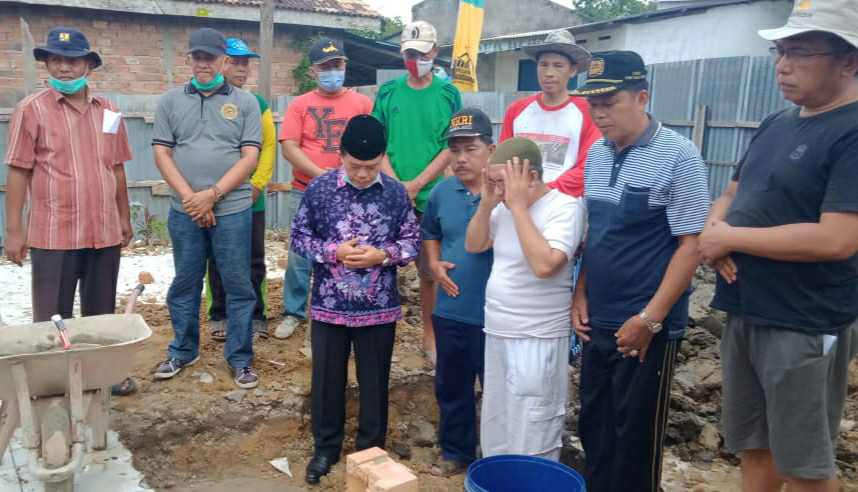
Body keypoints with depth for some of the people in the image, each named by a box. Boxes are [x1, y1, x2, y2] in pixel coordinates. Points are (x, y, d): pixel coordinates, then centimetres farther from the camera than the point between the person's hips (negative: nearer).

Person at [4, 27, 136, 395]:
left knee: (101, 314, 15)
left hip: (104, 232, 4)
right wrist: (14, 229, -8)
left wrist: (124, 218, 15)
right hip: (53, 234, -4)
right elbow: (18, 172, -5)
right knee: (51, 318, 6)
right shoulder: (31, 110, -3)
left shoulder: (108, 112, 8)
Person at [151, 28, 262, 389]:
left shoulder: (245, 102, 3)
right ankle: (182, 350, 30)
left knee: (238, 286, 3)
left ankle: (240, 358, 16)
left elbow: (250, 157, -4)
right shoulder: (170, 101, 9)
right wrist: (189, 197, -10)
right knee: (184, 284, 13)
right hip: (184, 211, 2)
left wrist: (212, 194, -12)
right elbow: (161, 153, 3)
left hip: (232, 210, -2)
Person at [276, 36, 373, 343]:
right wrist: (319, 174, -15)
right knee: (300, 256, 6)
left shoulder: (363, 103, 5)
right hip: (305, 193, 0)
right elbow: (288, 147, -4)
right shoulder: (300, 104, 4)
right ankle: (294, 312, 20)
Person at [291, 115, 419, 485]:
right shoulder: (319, 188, -6)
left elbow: (412, 242, 1)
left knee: (375, 382, 13)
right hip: (329, 305, 0)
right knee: (327, 380, 13)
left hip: (379, 307, 0)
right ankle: (326, 447, 32)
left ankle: (372, 449, 31)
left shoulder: (396, 193, -4)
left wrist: (382, 255, -17)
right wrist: (333, 252, -16)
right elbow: (299, 236, -1)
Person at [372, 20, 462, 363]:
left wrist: (416, 185, -12)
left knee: (429, 271, 7)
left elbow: (451, 148, -3)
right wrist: (395, 184, -10)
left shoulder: (448, 94, 2)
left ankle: (430, 335, 20)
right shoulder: (388, 92, 6)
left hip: (432, 196, -1)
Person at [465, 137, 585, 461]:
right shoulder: (505, 206, 4)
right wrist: (486, 203, -5)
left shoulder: (565, 207, -17)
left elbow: (544, 265, -29)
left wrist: (518, 204, -24)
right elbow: (473, 246, 11)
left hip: (537, 340, -7)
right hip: (497, 334, 8)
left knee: (530, 441, 1)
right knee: (497, 434, 21)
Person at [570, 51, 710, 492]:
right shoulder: (597, 153, 6)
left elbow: (691, 243, -14)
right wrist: (580, 294, 8)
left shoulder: (678, 155, -13)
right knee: (593, 426, 17)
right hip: (598, 320, 6)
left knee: (634, 437, 8)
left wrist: (650, 319, -17)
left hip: (646, 325, -6)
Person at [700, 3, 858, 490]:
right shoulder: (776, 123, 9)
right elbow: (731, 196, 16)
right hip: (744, 315, 8)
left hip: (805, 327, -7)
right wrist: (716, 233, -8)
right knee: (754, 447, 20)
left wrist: (730, 237, -17)